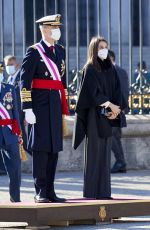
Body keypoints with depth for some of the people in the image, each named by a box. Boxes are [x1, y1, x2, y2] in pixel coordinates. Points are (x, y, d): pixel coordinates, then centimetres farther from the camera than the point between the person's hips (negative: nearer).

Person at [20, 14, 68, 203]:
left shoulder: (60, 51, 15)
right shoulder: (34, 52, -7)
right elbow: (25, 82, -10)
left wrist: (64, 107, 18)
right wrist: (27, 109, -16)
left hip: (56, 104, 7)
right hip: (40, 104, -7)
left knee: (54, 148, 7)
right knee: (41, 148, -6)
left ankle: (50, 192, 12)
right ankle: (40, 192, -2)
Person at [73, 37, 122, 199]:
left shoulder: (110, 69, 13)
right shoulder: (89, 69, -5)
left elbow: (117, 90, 8)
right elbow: (93, 92, -14)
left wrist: (115, 109, -9)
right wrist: (111, 105, -19)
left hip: (107, 116, 6)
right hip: (94, 116, -6)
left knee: (105, 153, 6)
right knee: (94, 153, -6)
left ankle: (104, 191, 8)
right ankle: (91, 192, -4)